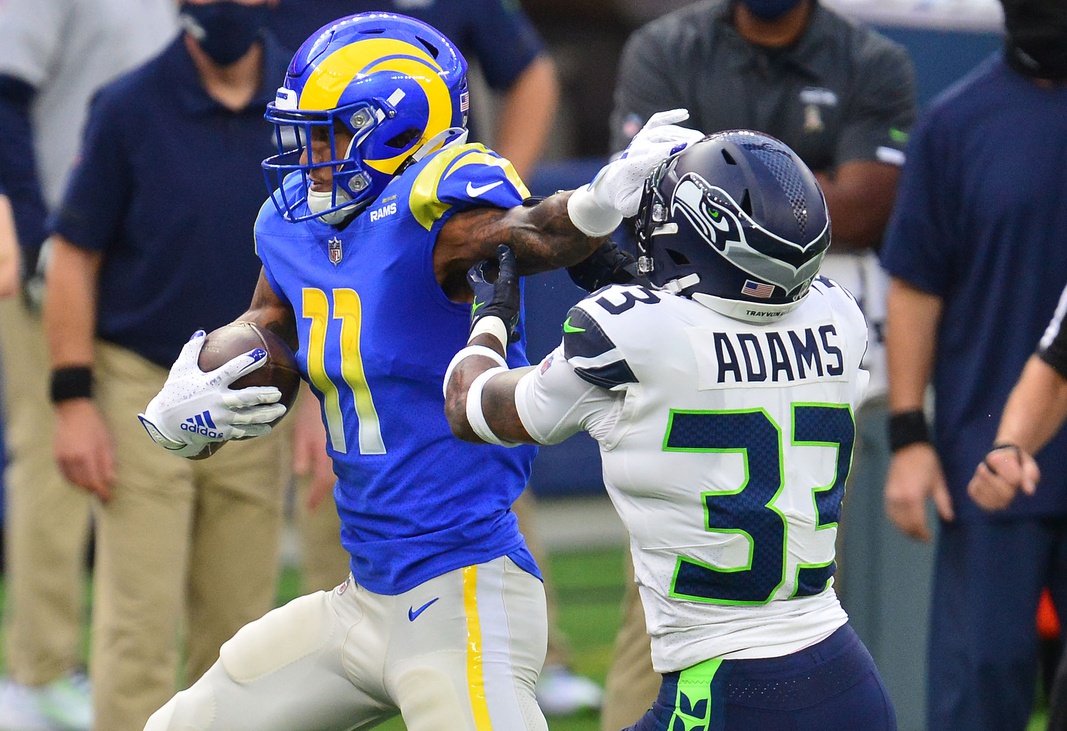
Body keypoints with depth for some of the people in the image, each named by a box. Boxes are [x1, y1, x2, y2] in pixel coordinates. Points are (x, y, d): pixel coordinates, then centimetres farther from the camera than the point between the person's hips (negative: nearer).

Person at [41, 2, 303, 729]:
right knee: (140, 623, -6)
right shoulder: (129, 108, -8)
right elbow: (74, 256, -5)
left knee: (239, 628, 9)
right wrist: (73, 401, -10)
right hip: (142, 390, -3)